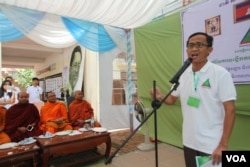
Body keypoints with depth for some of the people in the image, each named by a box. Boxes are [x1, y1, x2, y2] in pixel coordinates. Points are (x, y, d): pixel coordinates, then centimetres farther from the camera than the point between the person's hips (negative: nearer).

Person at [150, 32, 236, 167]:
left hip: (212, 145, -5)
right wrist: (160, 97, -13)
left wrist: (223, 145, -16)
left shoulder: (221, 74, -13)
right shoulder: (183, 75, 1)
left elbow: (230, 111, -13)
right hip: (189, 142, 5)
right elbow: (172, 99, 9)